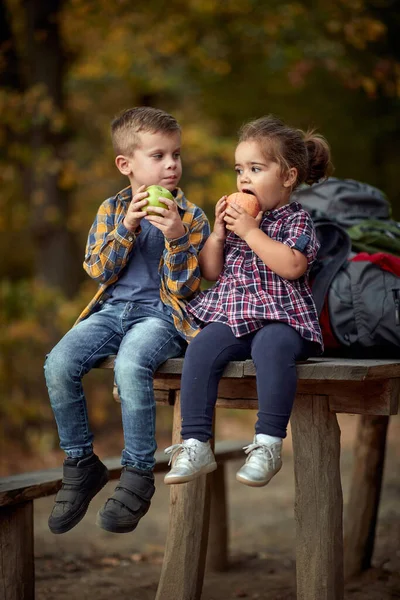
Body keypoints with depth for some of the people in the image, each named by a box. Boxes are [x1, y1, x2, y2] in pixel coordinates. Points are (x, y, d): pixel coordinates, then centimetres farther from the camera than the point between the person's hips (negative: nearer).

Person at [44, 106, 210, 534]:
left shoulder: (190, 217, 2)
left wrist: (176, 238, -19)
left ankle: (138, 474, -21)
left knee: (130, 365, -36)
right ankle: (80, 465, -3)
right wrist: (126, 228, -10)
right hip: (113, 309, 4)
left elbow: (184, 288, -5)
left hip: (161, 313, -4)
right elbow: (98, 271, 2)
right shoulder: (111, 210, 12)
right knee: (58, 364, -21)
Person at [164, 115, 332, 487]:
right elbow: (211, 271, 20)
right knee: (201, 348, -25)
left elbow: (291, 266, -17)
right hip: (231, 314, 5)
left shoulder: (296, 220, 3)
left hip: (281, 317, -5)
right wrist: (218, 233, 4)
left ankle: (268, 444, -34)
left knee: (273, 346, -38)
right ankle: (195, 445, -24)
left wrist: (250, 232, -13)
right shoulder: (236, 217, 19)